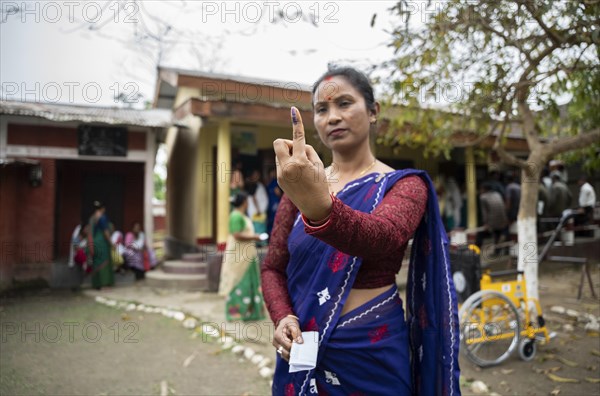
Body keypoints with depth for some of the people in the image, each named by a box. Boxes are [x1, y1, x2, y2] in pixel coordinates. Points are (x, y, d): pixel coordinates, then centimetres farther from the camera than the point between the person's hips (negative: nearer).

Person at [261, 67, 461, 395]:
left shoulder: (404, 185, -8)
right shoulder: (300, 185, 3)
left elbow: (381, 238, -30)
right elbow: (273, 267, 5)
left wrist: (319, 206, -49)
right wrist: (283, 317, -14)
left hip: (371, 354, -3)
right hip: (302, 351, 3)